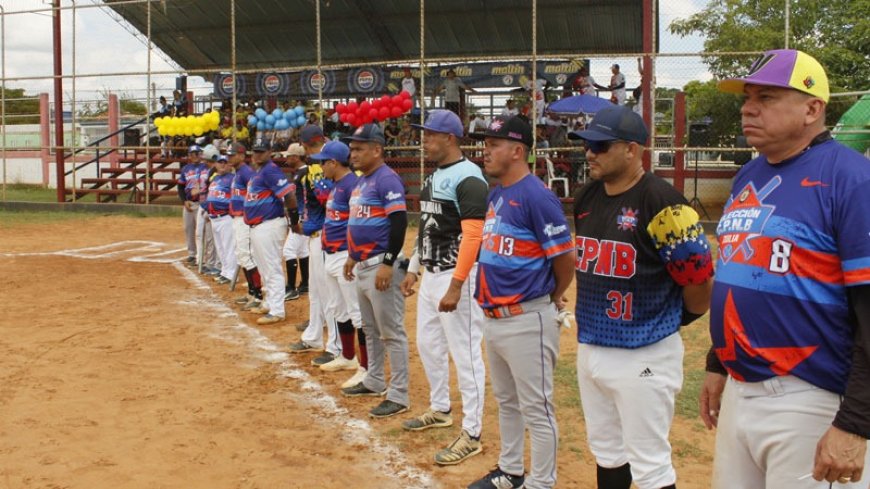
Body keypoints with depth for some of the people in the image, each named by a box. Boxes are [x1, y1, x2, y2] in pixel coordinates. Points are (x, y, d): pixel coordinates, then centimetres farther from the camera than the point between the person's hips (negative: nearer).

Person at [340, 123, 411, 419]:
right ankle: (374, 381, 33)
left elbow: (399, 223, -21)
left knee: (391, 332, -5)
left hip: (381, 265, -10)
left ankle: (399, 396, 0)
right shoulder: (362, 180, 16)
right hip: (362, 265, 10)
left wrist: (388, 264, -24)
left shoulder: (387, 179, -15)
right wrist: (352, 256, 25)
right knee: (370, 329, 20)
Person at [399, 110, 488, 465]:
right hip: (430, 275, 10)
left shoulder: (468, 178, -17)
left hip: (456, 276, -10)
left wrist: (456, 286, -27)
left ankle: (472, 434, 4)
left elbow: (473, 236, -23)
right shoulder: (434, 176, 14)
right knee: (428, 344, 20)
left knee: (465, 353, -4)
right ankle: (440, 410, 38)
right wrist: (413, 269, 19)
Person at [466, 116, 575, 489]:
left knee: (536, 408, 2)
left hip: (526, 321, -10)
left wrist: (553, 299, -2)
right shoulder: (495, 195, 10)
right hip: (493, 317, 10)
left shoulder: (536, 196, -17)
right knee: (505, 401, 22)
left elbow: (566, 256, -17)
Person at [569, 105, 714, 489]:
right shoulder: (586, 197, 6)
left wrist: (665, 321, 2)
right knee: (606, 451, 21)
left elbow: (700, 281, -13)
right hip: (590, 348, 8)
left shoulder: (661, 202, -17)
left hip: (643, 356, -7)